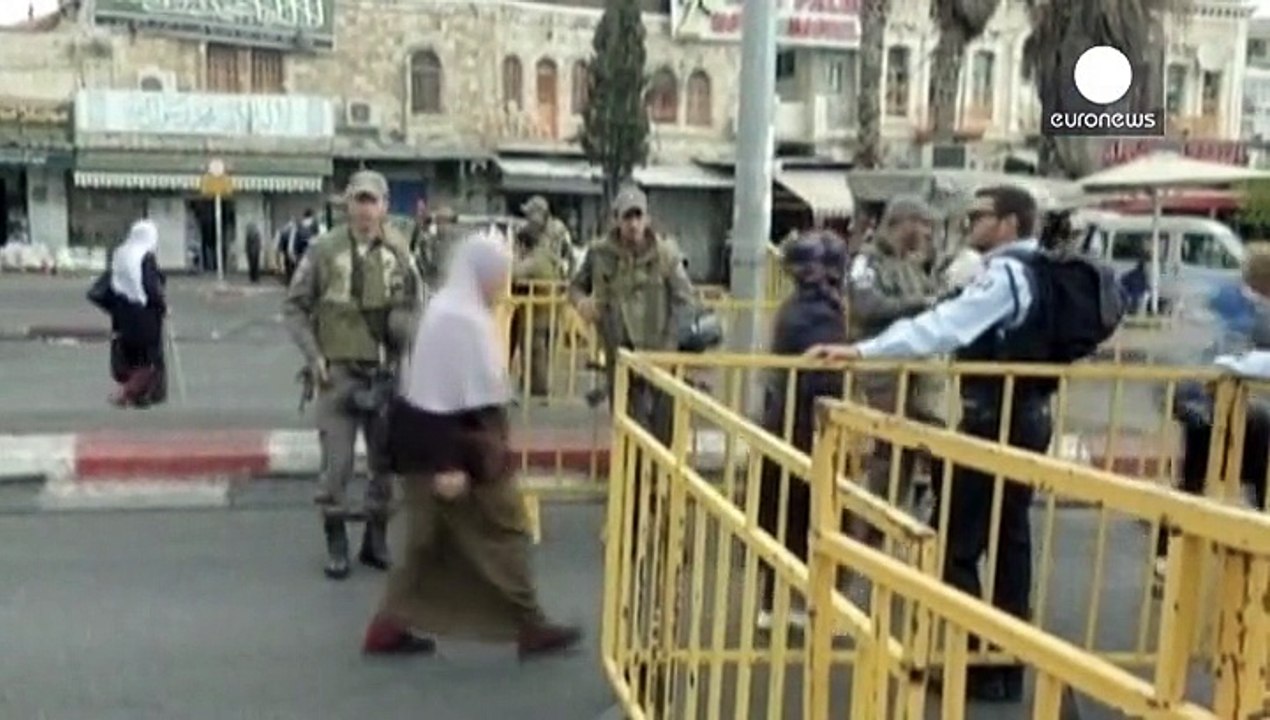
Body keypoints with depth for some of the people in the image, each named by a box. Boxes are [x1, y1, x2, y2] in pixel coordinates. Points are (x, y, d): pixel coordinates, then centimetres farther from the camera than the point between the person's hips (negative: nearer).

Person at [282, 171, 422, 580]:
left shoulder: (398, 251, 0)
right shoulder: (324, 249, -5)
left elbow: (413, 306, 10)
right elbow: (294, 307, 0)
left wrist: (406, 324, -11)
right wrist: (313, 355, -8)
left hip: (385, 372, 3)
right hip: (339, 372, -2)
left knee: (386, 459, 11)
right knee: (336, 461, -1)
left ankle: (376, 539, 27)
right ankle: (336, 544, 14)